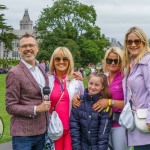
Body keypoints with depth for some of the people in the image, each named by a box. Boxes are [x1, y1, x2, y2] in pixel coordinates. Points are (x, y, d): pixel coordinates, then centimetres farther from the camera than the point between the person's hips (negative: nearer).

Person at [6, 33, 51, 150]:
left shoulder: (41, 69, 9)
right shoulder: (14, 73, -13)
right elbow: (10, 107, -14)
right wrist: (36, 109, -19)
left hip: (42, 131, 7)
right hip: (23, 134, -7)